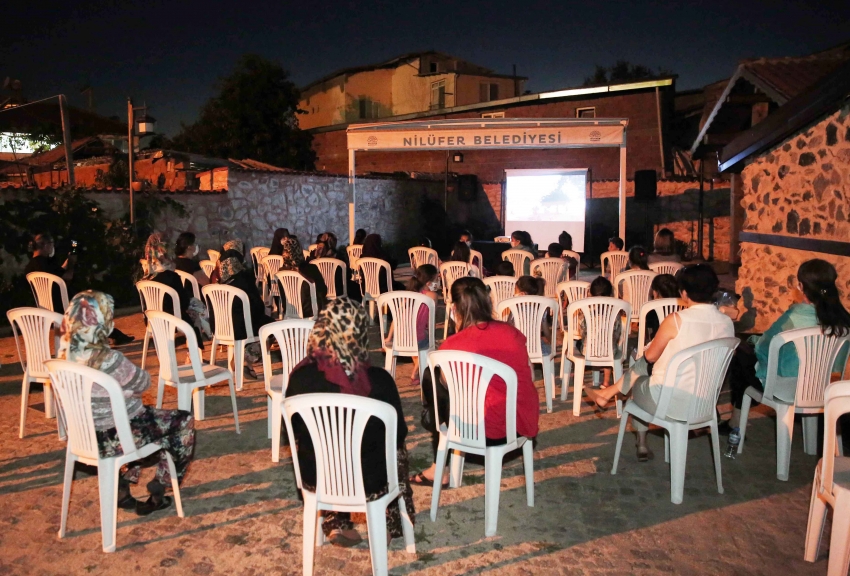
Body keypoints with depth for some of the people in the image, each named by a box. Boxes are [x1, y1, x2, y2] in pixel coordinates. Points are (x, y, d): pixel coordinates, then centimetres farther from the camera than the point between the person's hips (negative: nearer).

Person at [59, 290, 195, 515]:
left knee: (148, 415, 31)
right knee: (183, 421, 10)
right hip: (113, 438, -7)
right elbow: (143, 383, -13)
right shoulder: (109, 360, -31)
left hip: (84, 434, 8)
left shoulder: (66, 351, -7)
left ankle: (124, 483, 29)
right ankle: (157, 492, 19)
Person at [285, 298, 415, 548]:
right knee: (397, 448, 29)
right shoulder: (379, 380, -21)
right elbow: (398, 433, -6)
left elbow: (293, 431, 0)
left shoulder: (301, 377, -16)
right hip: (368, 481, -2)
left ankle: (335, 523, 34)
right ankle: (392, 523, 38)